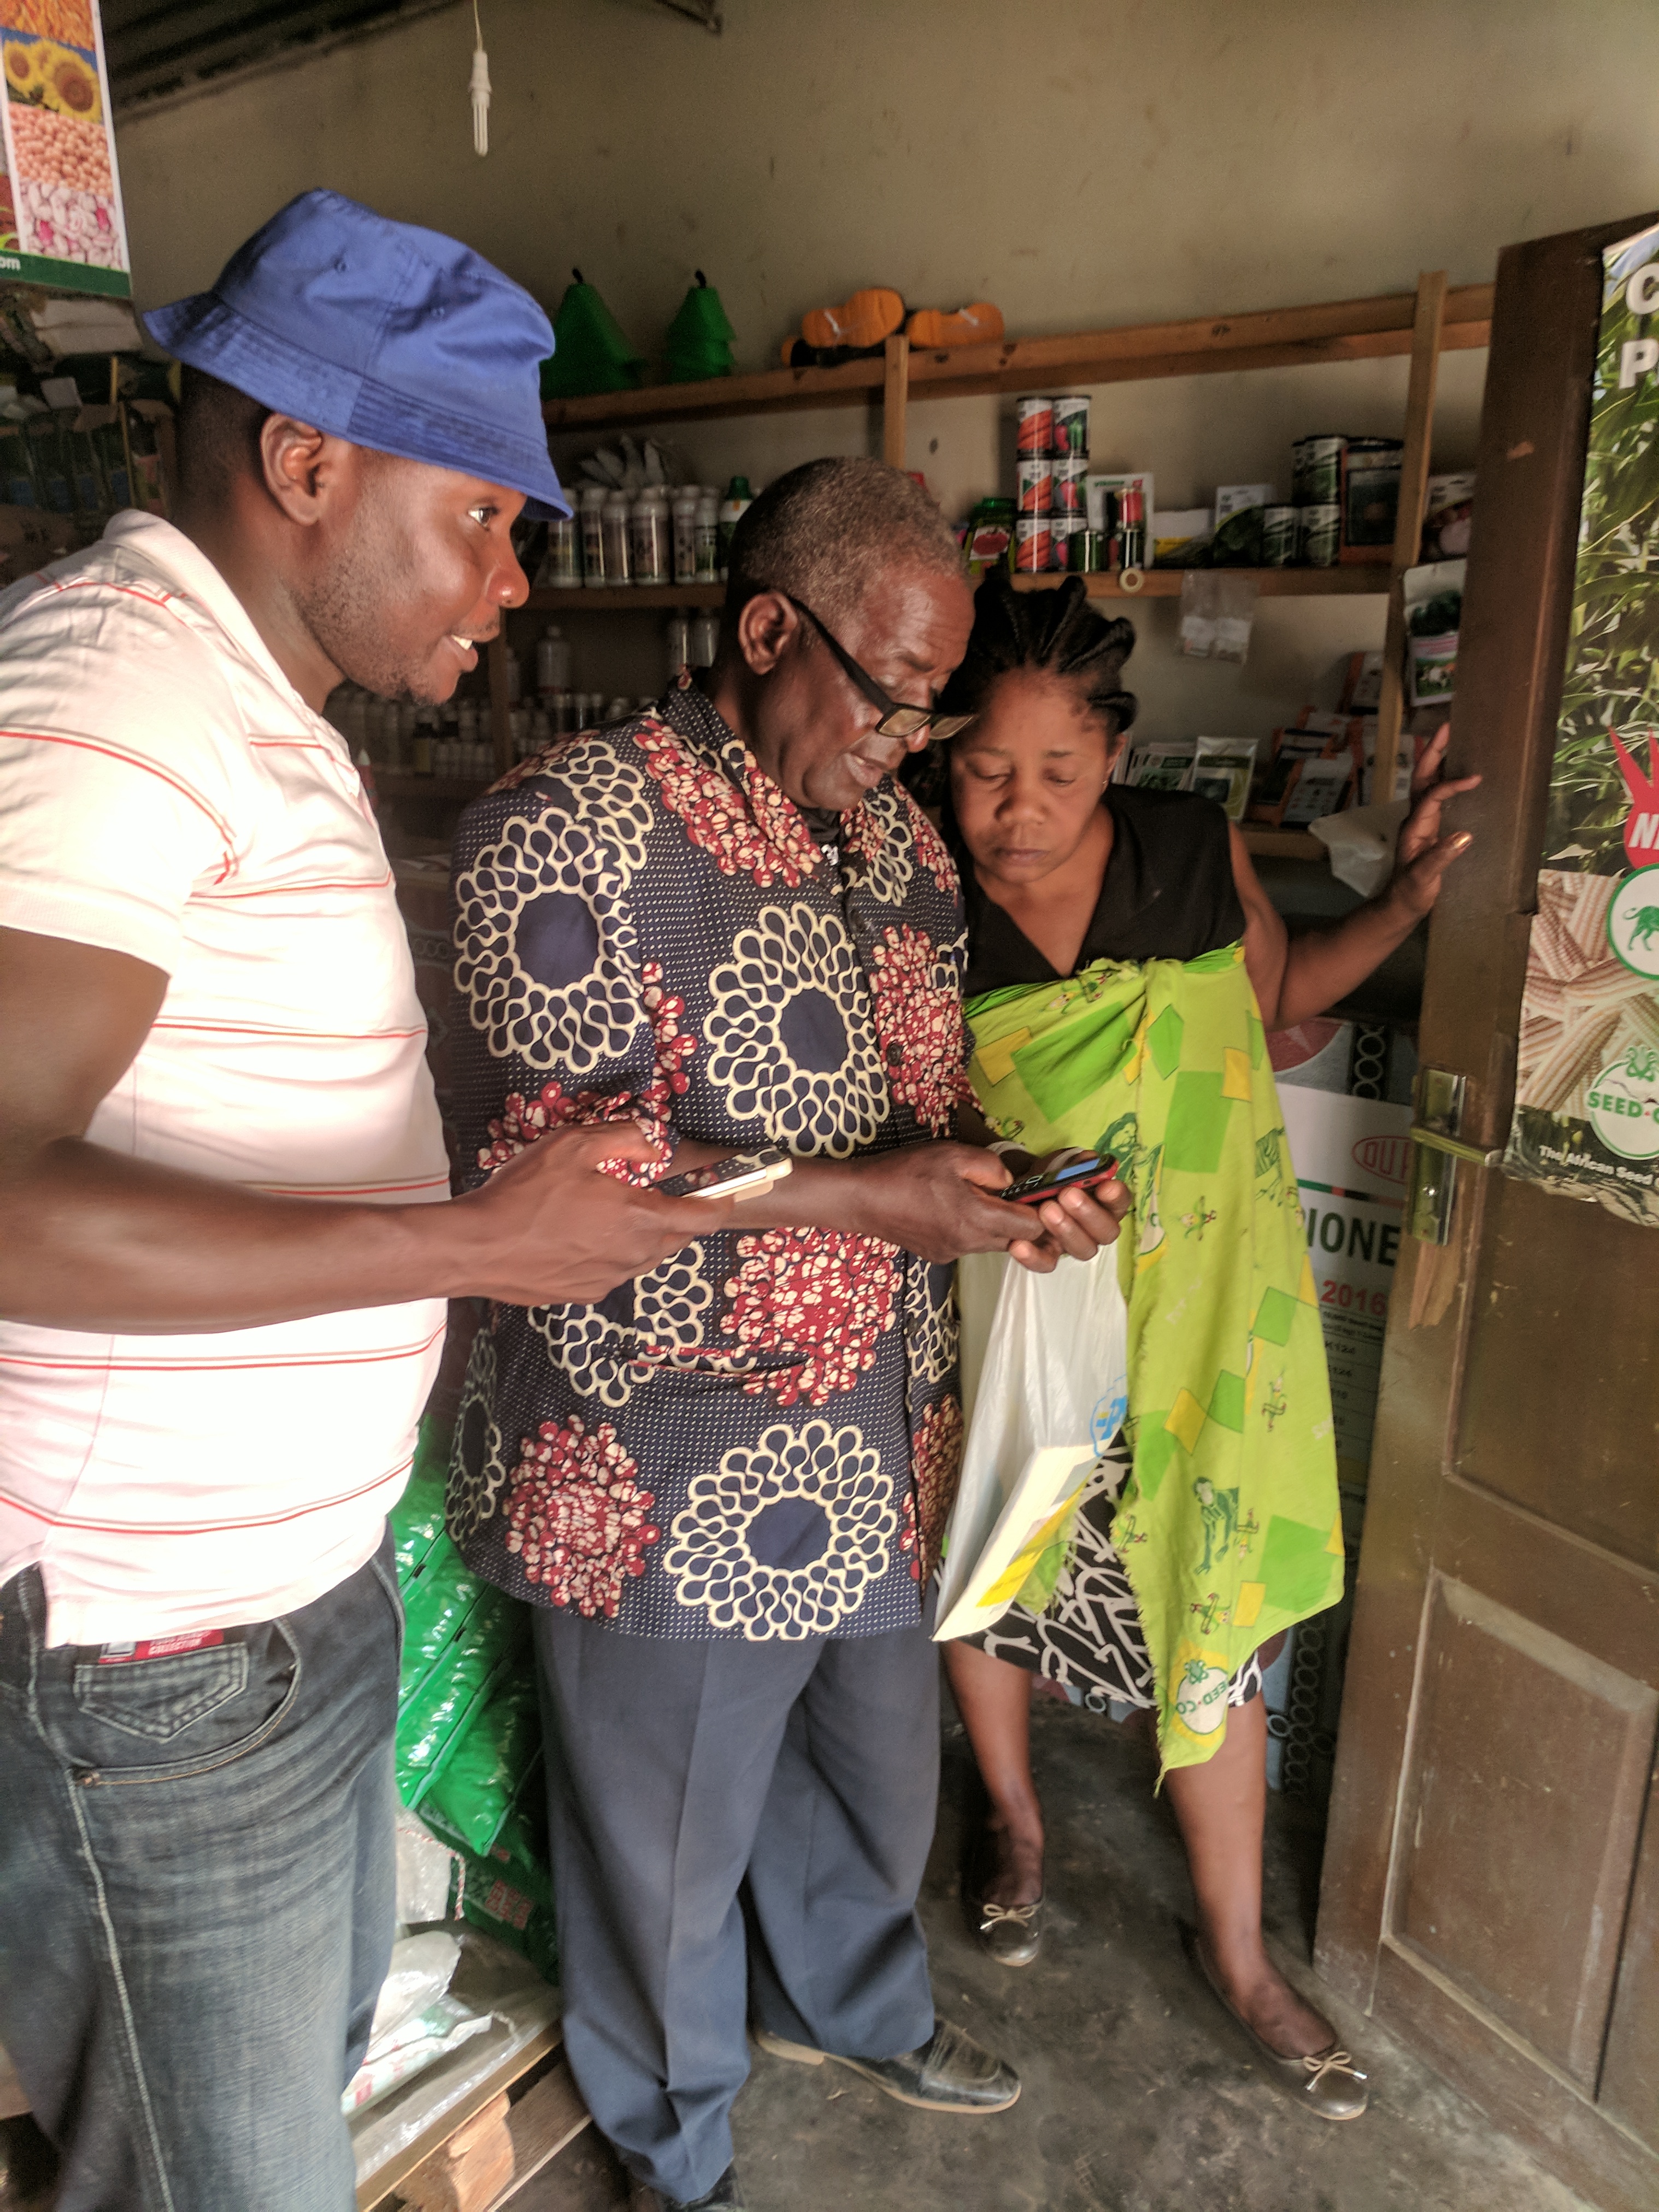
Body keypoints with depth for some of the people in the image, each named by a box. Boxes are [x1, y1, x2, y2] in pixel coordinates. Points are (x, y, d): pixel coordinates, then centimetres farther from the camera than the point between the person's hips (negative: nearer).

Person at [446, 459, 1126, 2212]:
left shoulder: (898, 838, 5)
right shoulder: (568, 832, -19)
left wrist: (1017, 1190, -2)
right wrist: (855, 1195, -26)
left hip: (872, 1449, 7)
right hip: (672, 1477, -6)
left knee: (877, 1773, 28)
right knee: (672, 1847, 18)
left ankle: (845, 2002, 62)